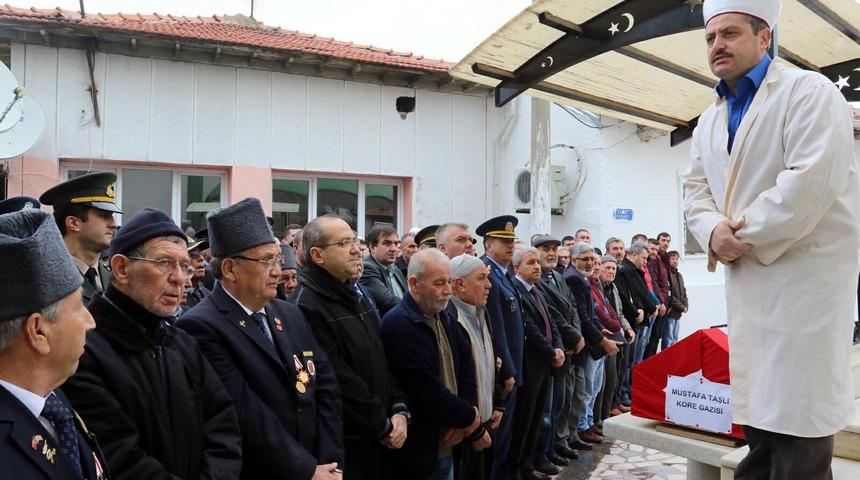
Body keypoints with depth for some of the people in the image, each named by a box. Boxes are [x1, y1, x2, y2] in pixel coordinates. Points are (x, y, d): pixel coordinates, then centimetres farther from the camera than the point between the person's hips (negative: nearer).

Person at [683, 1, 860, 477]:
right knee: (756, 403, 14)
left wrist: (749, 235, -15)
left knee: (797, 415, -3)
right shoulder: (709, 123, 16)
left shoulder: (808, 90, -7)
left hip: (805, 271, -7)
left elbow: (814, 178, -19)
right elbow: (695, 187, 13)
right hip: (747, 277, 7)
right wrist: (713, 230, -8)